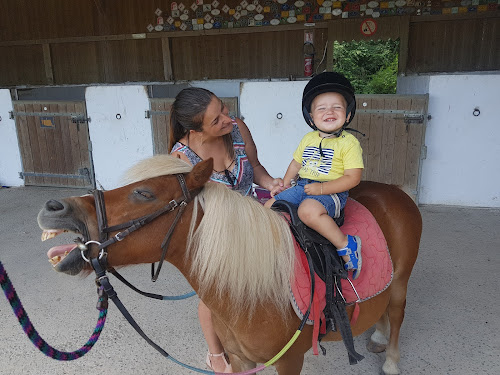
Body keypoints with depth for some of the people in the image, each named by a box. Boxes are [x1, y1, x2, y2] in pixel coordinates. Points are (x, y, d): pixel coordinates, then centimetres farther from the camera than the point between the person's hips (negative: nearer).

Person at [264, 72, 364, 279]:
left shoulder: (349, 142, -7)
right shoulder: (308, 139, 12)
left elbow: (353, 177, -13)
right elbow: (296, 163, 25)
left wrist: (322, 188, -20)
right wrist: (284, 184, 13)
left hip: (332, 192, -7)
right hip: (302, 187, 7)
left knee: (308, 210, -37)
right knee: (269, 207, 0)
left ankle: (345, 244, -22)